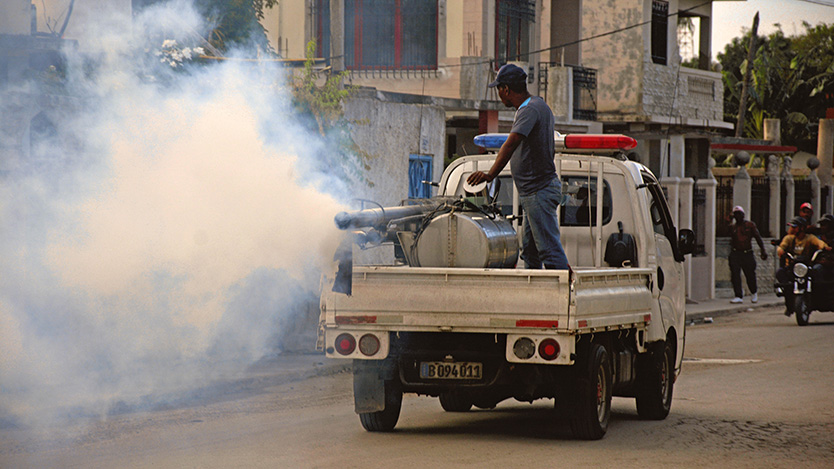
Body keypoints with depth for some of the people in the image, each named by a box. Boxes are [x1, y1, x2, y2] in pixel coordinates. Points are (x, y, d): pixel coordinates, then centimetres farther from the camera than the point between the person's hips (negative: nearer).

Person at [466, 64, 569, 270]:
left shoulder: (530, 110, -17)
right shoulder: (539, 106, 17)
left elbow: (511, 144, -30)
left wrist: (492, 174, -37)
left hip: (540, 192, -11)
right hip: (534, 193, 11)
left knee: (550, 249, -12)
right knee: (530, 251, 11)